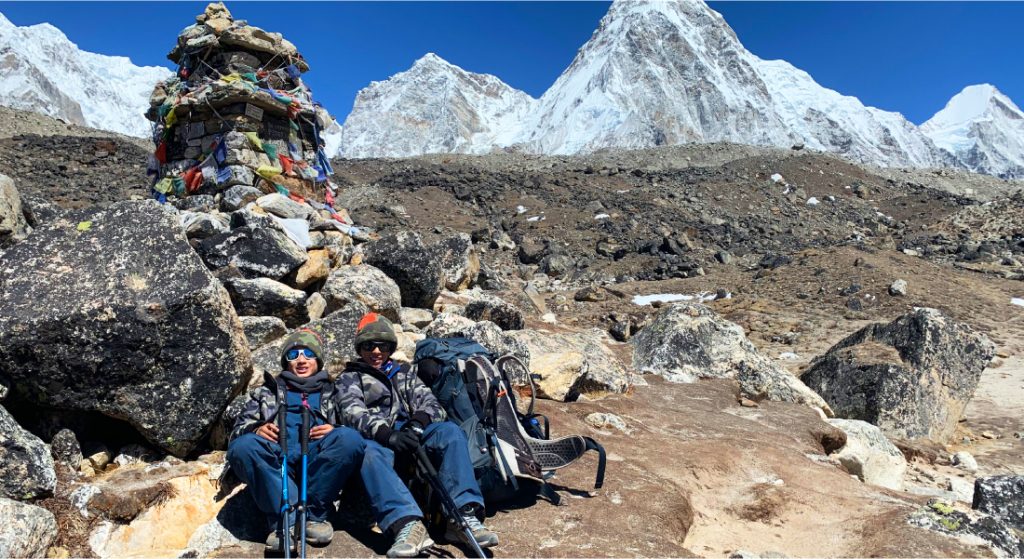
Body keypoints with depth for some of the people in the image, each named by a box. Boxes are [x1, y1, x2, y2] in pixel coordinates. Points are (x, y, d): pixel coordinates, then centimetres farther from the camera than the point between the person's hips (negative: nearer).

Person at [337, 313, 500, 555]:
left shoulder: (404, 372, 28)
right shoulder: (349, 377, 19)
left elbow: (429, 401, 11)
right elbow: (354, 412, -3)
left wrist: (419, 422, -16)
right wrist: (388, 434, -23)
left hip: (408, 434, 3)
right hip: (375, 438, -2)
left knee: (450, 430, -27)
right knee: (371, 452, -38)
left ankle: (462, 515, -38)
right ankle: (406, 523, -57)